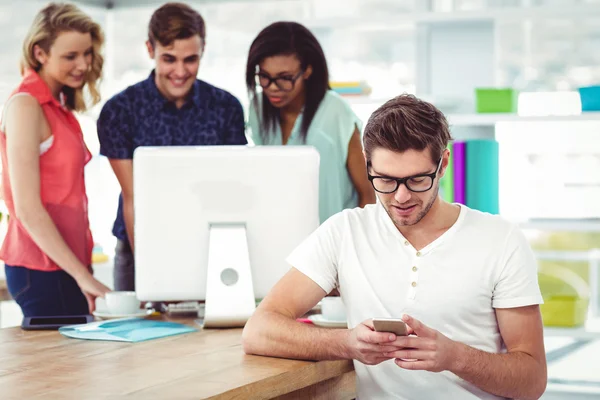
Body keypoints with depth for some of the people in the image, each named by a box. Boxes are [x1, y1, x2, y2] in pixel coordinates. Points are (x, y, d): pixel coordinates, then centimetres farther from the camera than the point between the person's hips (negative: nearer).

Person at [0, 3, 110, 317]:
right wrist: (82, 276, -18)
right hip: (43, 268, -8)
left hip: (67, 262, 8)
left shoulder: (57, 106, 14)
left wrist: (83, 270, 10)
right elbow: (28, 209, -17)